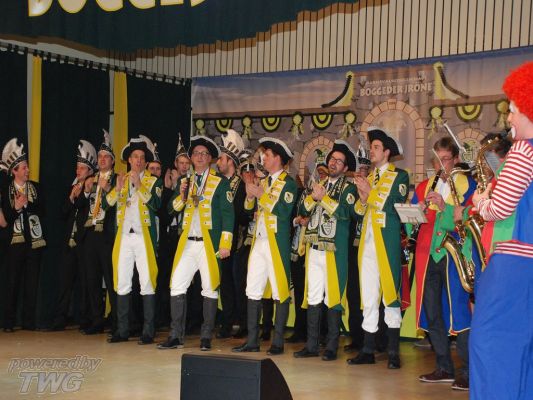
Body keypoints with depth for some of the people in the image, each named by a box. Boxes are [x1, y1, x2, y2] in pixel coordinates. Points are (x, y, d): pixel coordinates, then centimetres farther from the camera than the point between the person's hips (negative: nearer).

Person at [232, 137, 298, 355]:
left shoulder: (288, 183, -6)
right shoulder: (264, 182, 17)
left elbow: (284, 212, -19)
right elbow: (249, 208, 13)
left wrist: (261, 195, -15)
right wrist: (250, 194, -5)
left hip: (276, 243, -8)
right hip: (259, 241, 8)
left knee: (279, 293, -1)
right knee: (253, 291, 7)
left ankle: (278, 342, 5)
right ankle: (252, 340, 13)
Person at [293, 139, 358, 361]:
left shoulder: (348, 187, 1)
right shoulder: (319, 184, 18)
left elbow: (346, 212, -16)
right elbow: (303, 210, 11)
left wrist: (323, 197, -12)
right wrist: (313, 197, -7)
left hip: (334, 250, -5)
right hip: (314, 249, 5)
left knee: (333, 298, -2)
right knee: (312, 297, 5)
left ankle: (331, 347, 4)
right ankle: (311, 345, 11)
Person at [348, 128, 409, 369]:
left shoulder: (399, 176, 2)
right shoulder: (368, 177, 20)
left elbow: (394, 207, -12)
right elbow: (360, 211, 16)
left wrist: (370, 191, -9)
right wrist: (362, 196, -4)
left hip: (387, 242, -6)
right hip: (367, 242, 6)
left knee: (390, 295, -5)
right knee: (368, 297, 6)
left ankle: (393, 352, 0)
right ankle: (368, 351, 11)